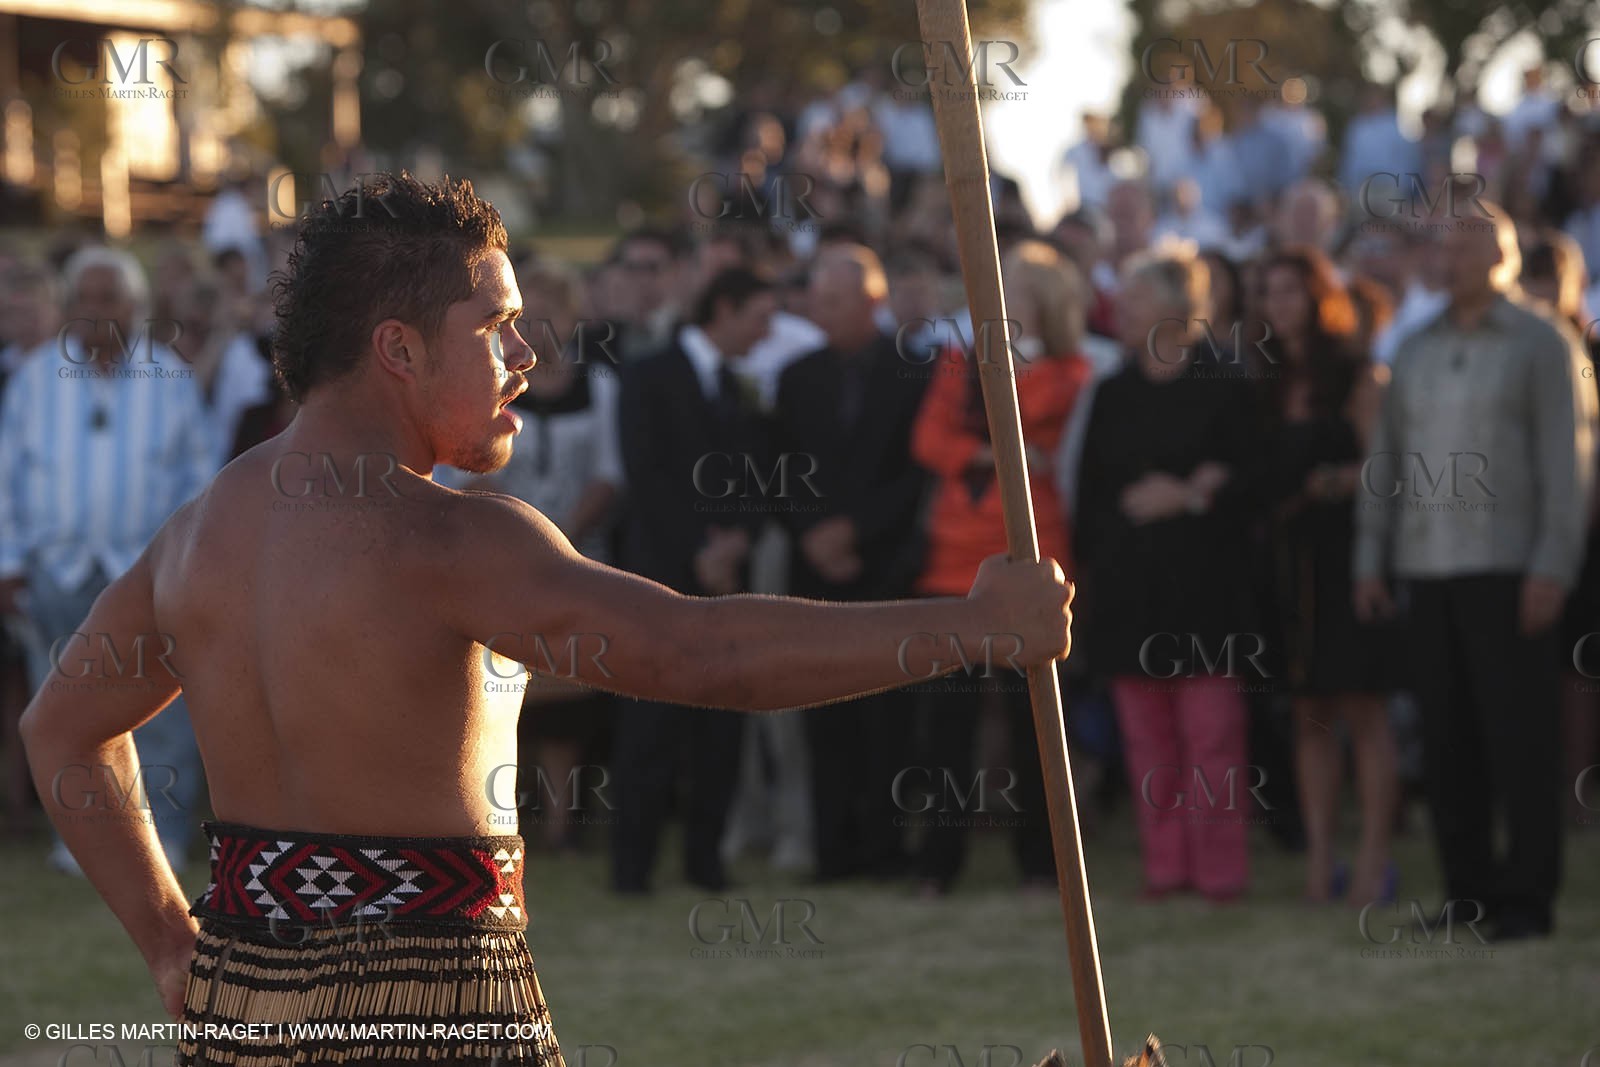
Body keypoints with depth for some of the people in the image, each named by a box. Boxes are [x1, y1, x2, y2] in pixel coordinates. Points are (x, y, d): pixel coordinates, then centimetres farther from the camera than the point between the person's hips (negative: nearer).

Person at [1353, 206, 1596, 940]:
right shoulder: (1415, 352, 17)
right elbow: (1384, 458, 19)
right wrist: (1370, 558, 12)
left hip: (1508, 571, -5)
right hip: (1428, 572, 6)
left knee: (1518, 735, -6)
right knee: (1446, 736, 5)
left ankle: (1527, 896, -4)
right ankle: (1469, 887, 11)